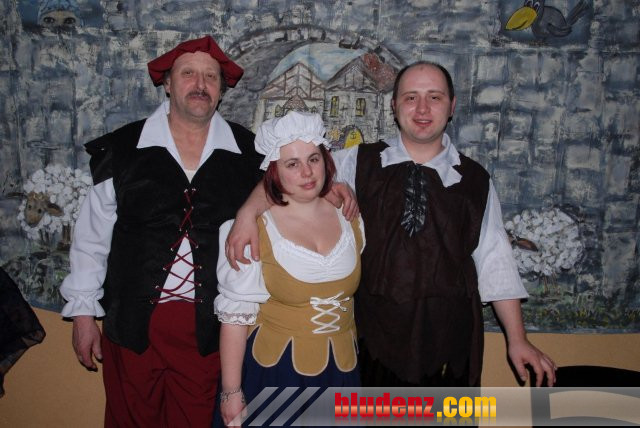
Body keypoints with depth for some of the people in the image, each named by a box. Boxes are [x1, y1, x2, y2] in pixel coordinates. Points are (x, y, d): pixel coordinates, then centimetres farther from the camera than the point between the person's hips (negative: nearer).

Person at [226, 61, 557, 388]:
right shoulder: (359, 164, 0)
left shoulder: (475, 180, 1)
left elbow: (494, 262, 2)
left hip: (451, 343, 1)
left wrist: (517, 340, 1)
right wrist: (249, 212, -20)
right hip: (377, 339, 0)